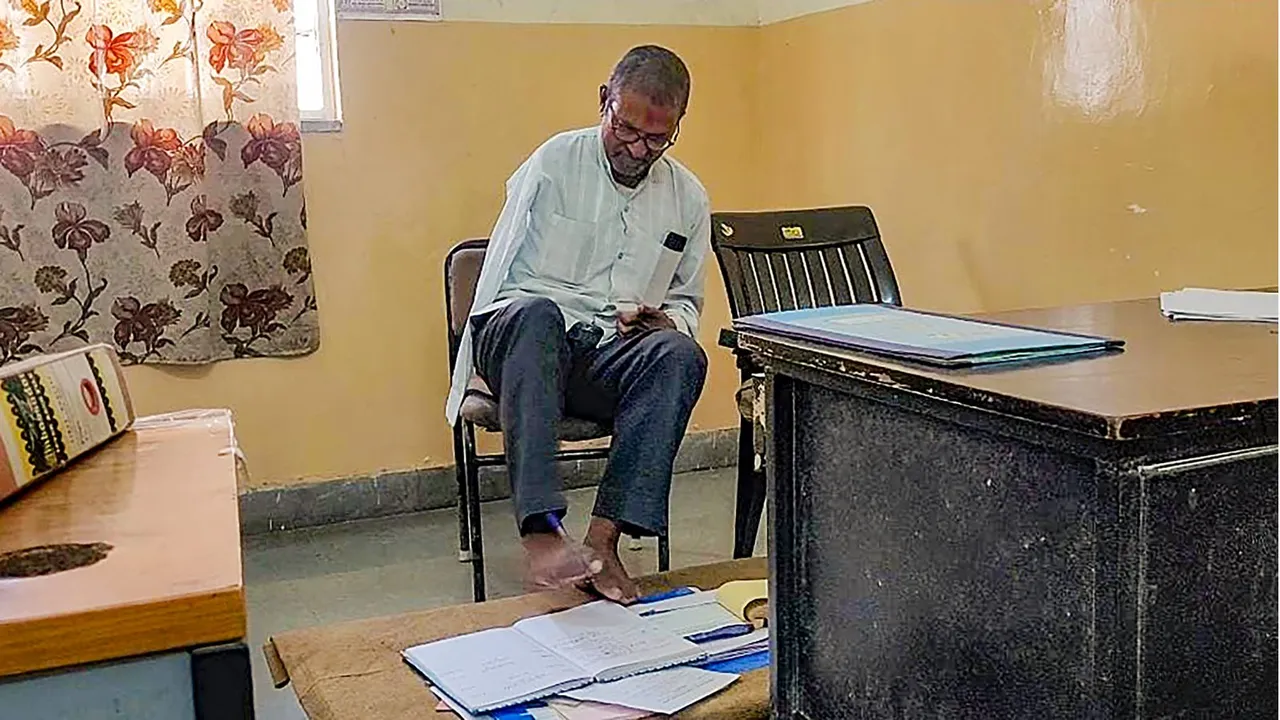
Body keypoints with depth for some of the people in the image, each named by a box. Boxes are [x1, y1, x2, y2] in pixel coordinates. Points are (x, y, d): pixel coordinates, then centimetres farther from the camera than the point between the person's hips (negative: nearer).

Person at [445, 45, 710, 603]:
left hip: (612, 355, 3)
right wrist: (469, 375, -8)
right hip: (523, 336, -3)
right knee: (536, 314, -39)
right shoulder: (555, 163, 4)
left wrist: (665, 320, 0)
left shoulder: (687, 197, 15)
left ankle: (605, 537, -36)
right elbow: (498, 273, 3)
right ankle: (541, 535, -50)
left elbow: (687, 302, 24)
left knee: (681, 355, -31)